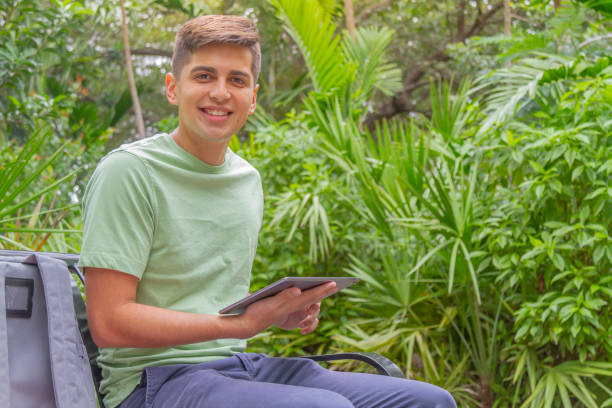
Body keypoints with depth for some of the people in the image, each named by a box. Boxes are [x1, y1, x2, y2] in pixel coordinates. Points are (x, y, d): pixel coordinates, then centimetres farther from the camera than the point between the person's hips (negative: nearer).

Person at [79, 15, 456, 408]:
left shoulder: (248, 179, 15)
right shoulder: (128, 172, -9)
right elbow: (109, 322, -15)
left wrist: (279, 312, 2)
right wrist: (242, 323, -18)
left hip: (242, 365, 8)